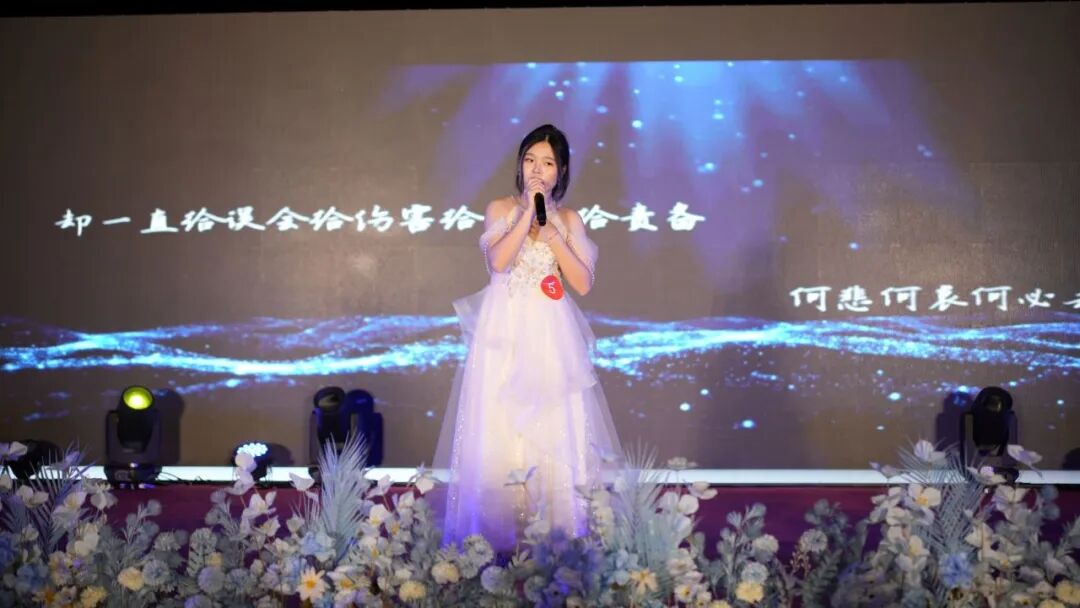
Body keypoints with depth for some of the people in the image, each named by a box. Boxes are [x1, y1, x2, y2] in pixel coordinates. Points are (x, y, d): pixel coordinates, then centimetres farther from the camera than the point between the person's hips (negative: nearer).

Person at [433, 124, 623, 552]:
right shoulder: (501, 209, 5)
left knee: (555, 432, -1)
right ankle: (497, 535, 7)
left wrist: (550, 231, -7)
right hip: (505, 333, -1)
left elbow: (583, 283, -2)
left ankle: (555, 536, 8)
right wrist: (528, 213, -13)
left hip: (550, 336, 1)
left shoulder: (569, 219, 8)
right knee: (498, 432, -2)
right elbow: (498, 261, -13)